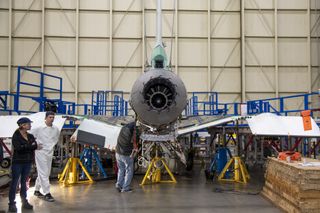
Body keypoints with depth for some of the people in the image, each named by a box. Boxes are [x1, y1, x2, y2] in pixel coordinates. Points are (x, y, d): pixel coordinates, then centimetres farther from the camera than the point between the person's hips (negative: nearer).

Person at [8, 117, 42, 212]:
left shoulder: (30, 136, 9)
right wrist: (31, 146, -18)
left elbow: (35, 146, 0)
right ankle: (11, 203, 2)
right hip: (17, 162, -5)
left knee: (24, 182, 12)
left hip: (28, 162, 5)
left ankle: (24, 202, 19)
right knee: (14, 182, -2)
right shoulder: (16, 136, -7)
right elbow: (18, 147, -19)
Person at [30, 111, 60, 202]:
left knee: (46, 173, 13)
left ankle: (37, 190, 28)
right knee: (43, 173, -8)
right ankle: (47, 193, -4)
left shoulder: (56, 129, 3)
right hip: (41, 152, -6)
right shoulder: (39, 128, -11)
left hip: (50, 153, 6)